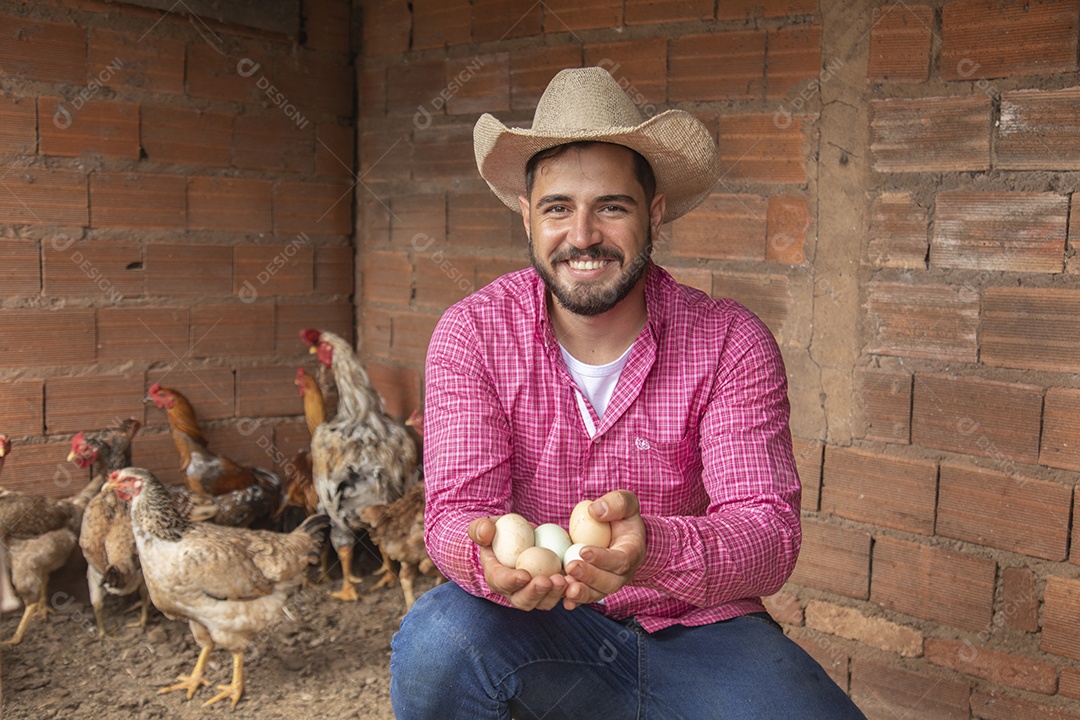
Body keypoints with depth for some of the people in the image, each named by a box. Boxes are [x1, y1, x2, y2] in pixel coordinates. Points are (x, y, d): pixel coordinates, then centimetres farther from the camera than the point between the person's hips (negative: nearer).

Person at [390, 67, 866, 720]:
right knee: (438, 639, -30)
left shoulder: (731, 343, -10)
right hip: (536, 629, 1)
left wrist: (653, 549, -39)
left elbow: (770, 531, -17)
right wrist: (490, 558, -39)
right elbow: (456, 507, -14)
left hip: (697, 632, 0)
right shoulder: (472, 335, -8)